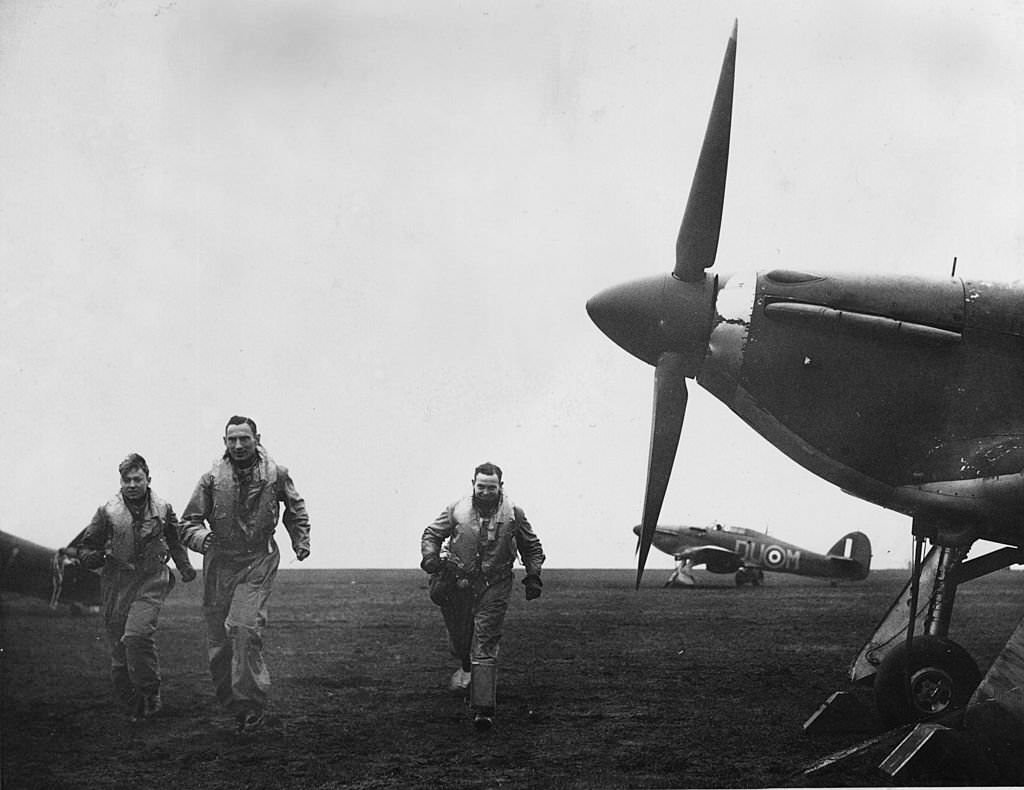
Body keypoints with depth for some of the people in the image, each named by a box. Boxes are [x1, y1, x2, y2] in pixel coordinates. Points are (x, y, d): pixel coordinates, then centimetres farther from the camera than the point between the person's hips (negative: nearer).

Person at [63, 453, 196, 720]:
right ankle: (129, 702, 19)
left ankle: (150, 695, -5)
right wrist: (89, 556, -13)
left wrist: (186, 568, 18)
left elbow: (175, 541, 21)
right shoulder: (108, 512, 0)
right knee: (118, 645, 3)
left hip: (151, 582, -2)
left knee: (137, 635, -21)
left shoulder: (163, 510, 3)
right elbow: (87, 545, 8)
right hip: (117, 584, 2)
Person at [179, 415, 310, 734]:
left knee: (245, 626, -21)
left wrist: (301, 541, 13)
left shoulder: (276, 475, -1)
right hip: (220, 563, 2)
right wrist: (201, 536, -20)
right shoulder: (212, 478, -3)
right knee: (218, 641, 3)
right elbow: (188, 523, 1)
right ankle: (234, 706, 18)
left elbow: (295, 510, 20)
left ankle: (252, 702, -12)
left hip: (258, 563, -2)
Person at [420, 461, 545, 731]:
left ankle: (483, 709, -13)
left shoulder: (513, 514, 0)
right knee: (459, 637, 13)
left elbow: (532, 547, 13)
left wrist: (533, 576, 4)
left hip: (494, 587, -2)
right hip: (459, 584, 2)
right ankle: (466, 667, 51)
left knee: (485, 646, -9)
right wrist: (430, 557, -10)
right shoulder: (456, 510, -1)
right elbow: (431, 534, 9)